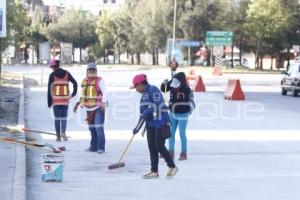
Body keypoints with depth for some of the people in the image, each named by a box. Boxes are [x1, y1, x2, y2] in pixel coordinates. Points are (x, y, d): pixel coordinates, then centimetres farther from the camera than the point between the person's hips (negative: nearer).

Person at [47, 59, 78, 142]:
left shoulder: (52, 75, -3)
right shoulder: (66, 73, 5)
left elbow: (49, 89, -3)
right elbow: (75, 83, 0)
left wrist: (49, 102, 1)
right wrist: (74, 94, 9)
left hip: (56, 100, -2)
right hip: (65, 99, 2)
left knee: (57, 118, 6)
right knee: (64, 117, 7)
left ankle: (58, 136, 5)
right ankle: (63, 132, -16)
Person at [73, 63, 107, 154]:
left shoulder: (99, 80, -7)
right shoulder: (85, 81, 13)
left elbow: (104, 93, -13)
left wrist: (103, 104, -25)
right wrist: (78, 103, 20)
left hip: (98, 108, -7)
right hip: (89, 108, 7)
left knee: (99, 127, -12)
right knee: (91, 128, 13)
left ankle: (101, 148, -10)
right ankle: (93, 147, 22)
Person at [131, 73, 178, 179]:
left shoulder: (153, 90, -12)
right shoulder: (144, 94, 16)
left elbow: (157, 105, -23)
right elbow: (143, 110, 18)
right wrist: (137, 127, 16)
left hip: (160, 122, -9)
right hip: (150, 124, 9)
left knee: (159, 146, -9)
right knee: (152, 147, 7)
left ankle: (172, 167, 6)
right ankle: (154, 171, 12)